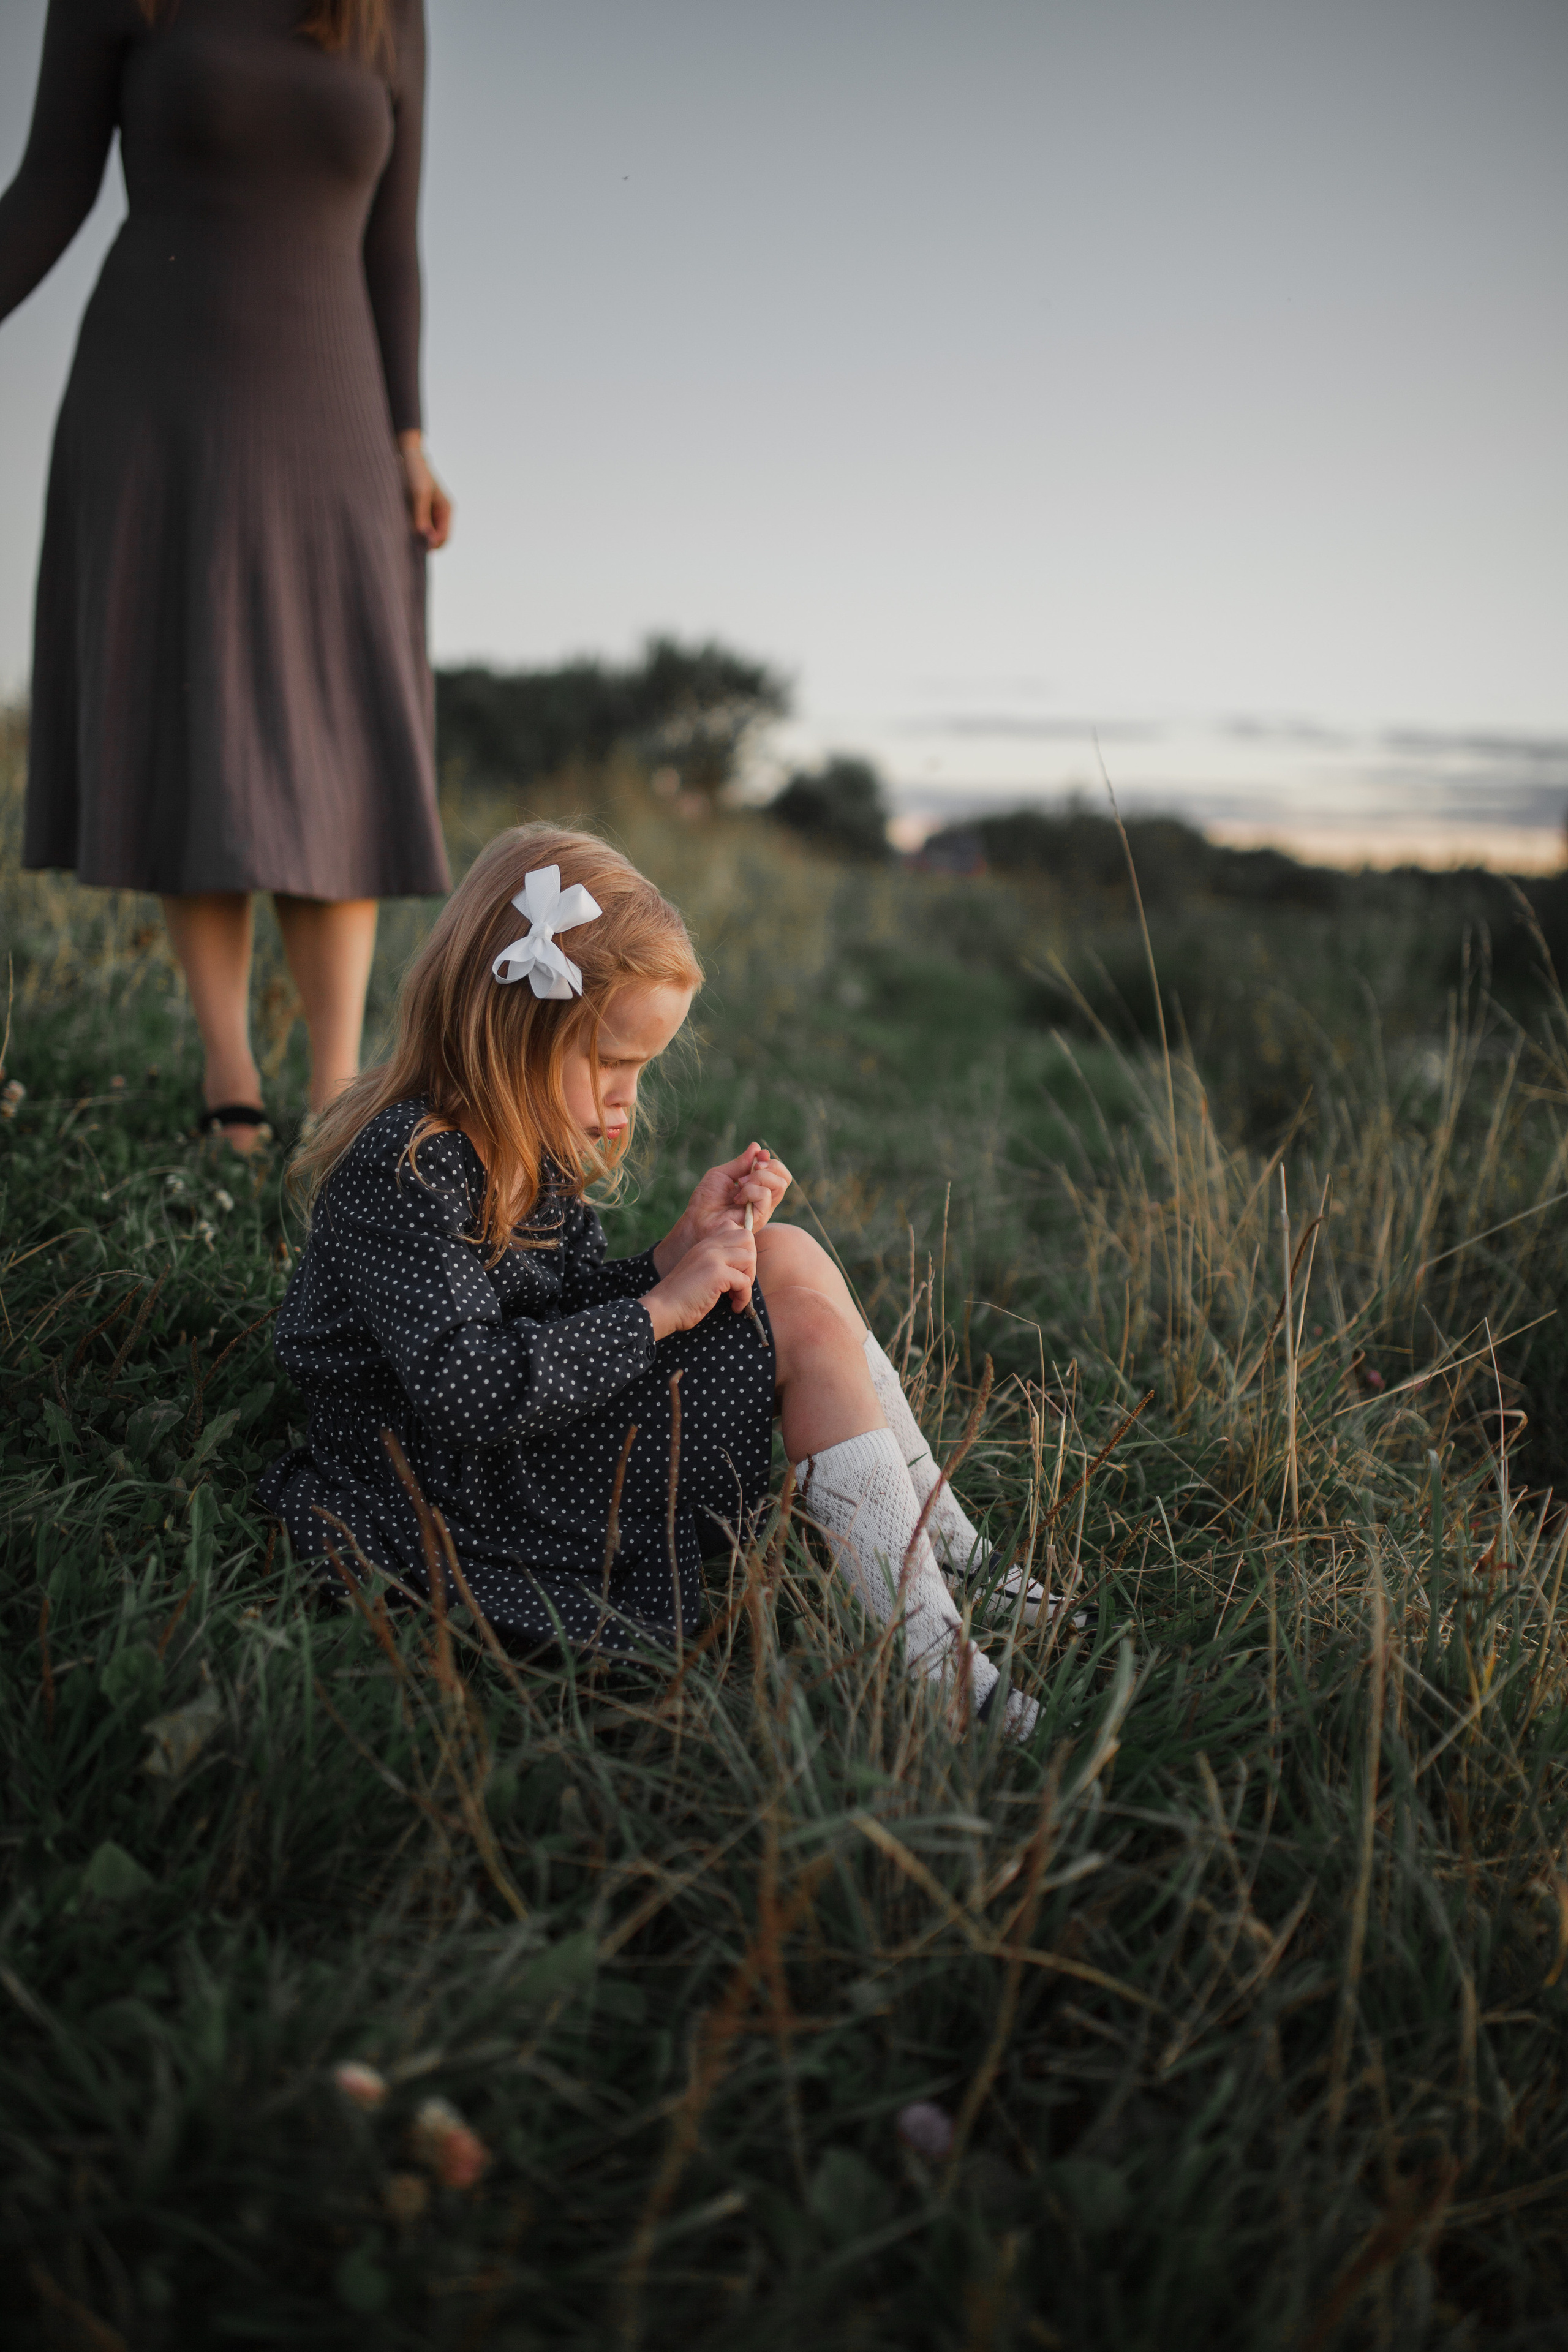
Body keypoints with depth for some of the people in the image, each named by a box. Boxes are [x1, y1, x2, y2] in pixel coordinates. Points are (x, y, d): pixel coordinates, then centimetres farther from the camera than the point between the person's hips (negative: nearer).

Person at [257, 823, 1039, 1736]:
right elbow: (467, 1393, -31)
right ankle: (933, 1657, -14)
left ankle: (962, 1565, 5)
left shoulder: (515, 1146, 8)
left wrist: (678, 1253, -5)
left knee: (790, 1259, 2)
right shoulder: (405, 1170, -23)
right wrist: (660, 1309, -24)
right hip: (473, 1505, -10)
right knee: (807, 1331, -15)